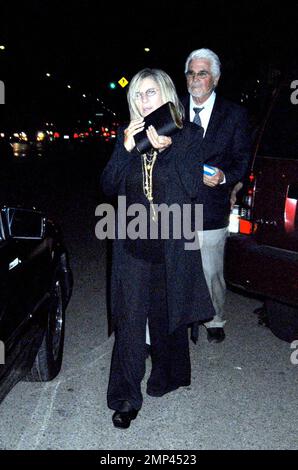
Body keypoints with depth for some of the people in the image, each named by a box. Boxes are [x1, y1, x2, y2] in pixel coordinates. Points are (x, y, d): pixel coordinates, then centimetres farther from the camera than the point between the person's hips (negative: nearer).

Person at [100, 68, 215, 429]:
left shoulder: (188, 135, 0)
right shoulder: (127, 135, 7)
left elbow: (192, 189, -10)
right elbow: (108, 187, 1)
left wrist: (166, 150, -17)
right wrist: (126, 149, -12)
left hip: (172, 244, -1)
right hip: (133, 243, 2)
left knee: (167, 315, 13)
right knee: (129, 318, -1)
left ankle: (167, 378, 35)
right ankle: (126, 397, 10)